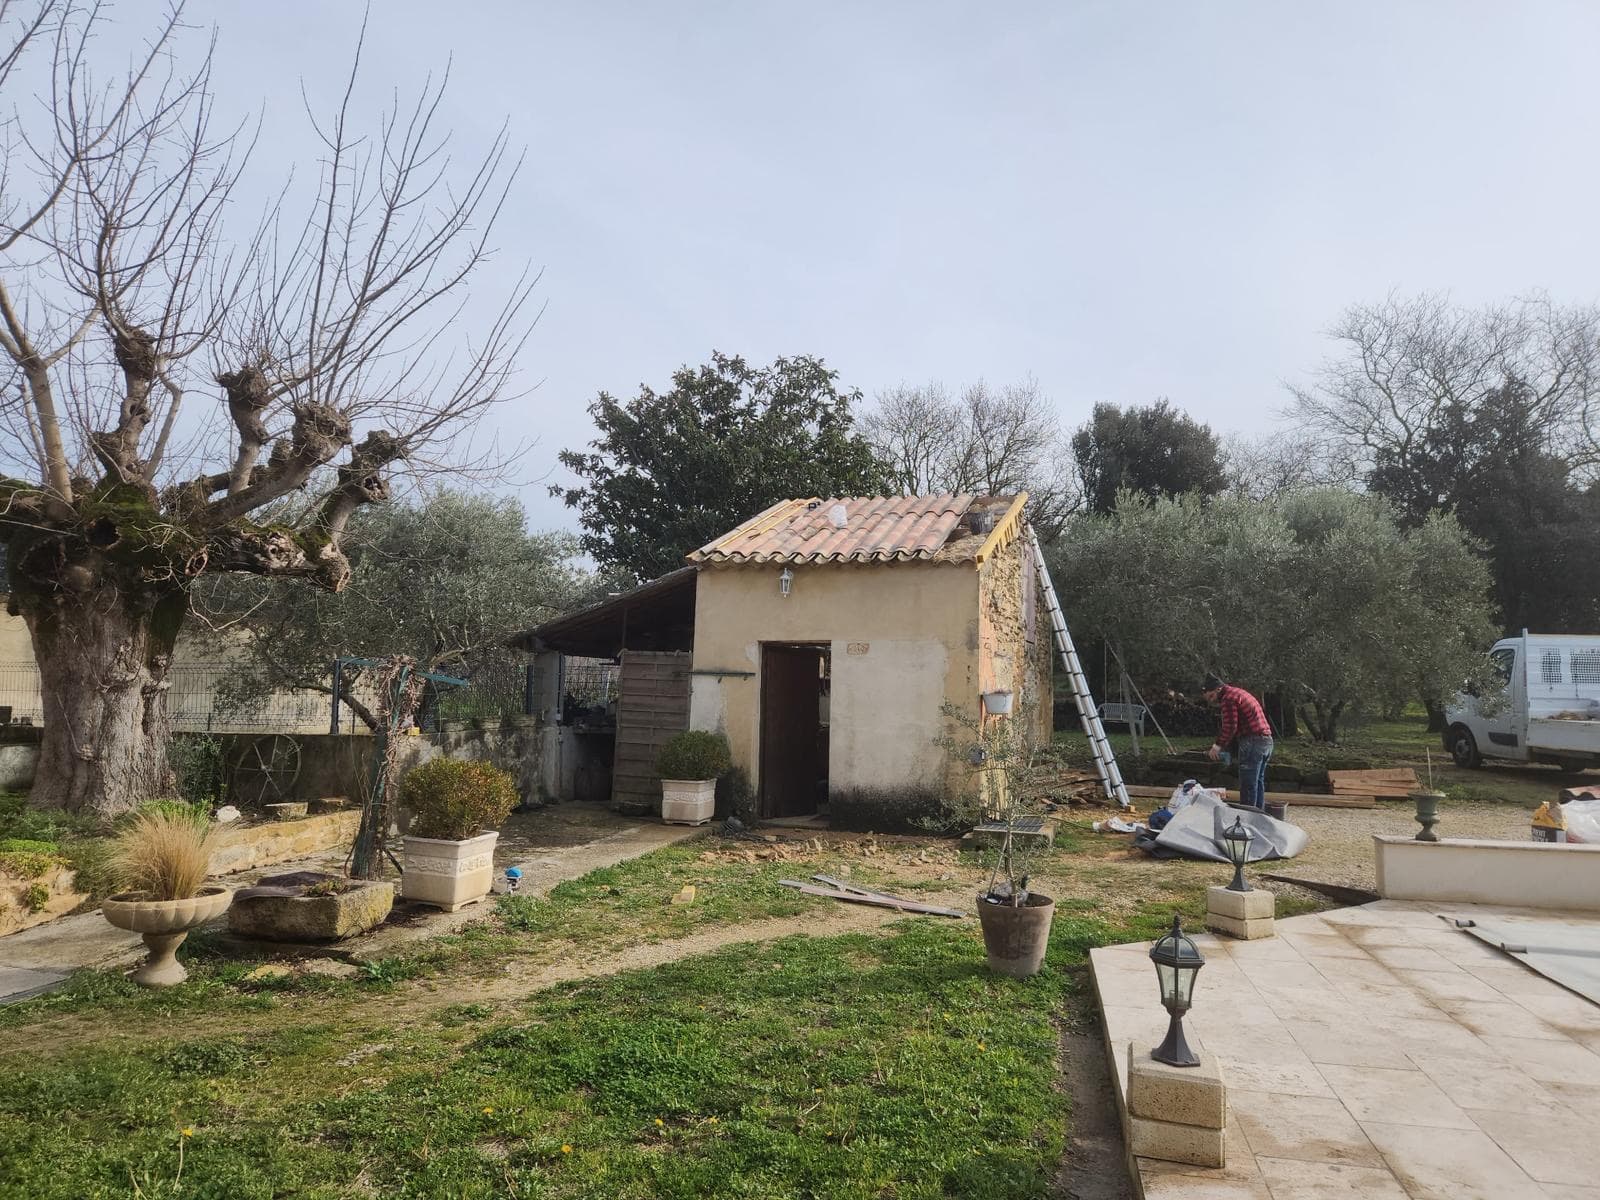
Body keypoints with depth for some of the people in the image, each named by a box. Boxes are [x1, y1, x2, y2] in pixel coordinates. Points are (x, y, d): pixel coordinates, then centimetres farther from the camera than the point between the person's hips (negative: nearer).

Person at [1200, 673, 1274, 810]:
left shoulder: (1228, 698, -11)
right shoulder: (1239, 693, 21)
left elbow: (1230, 727, -17)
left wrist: (1218, 745, -7)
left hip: (1252, 742, -10)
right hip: (1266, 741, 10)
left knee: (1248, 785, -5)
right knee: (1258, 783, 16)